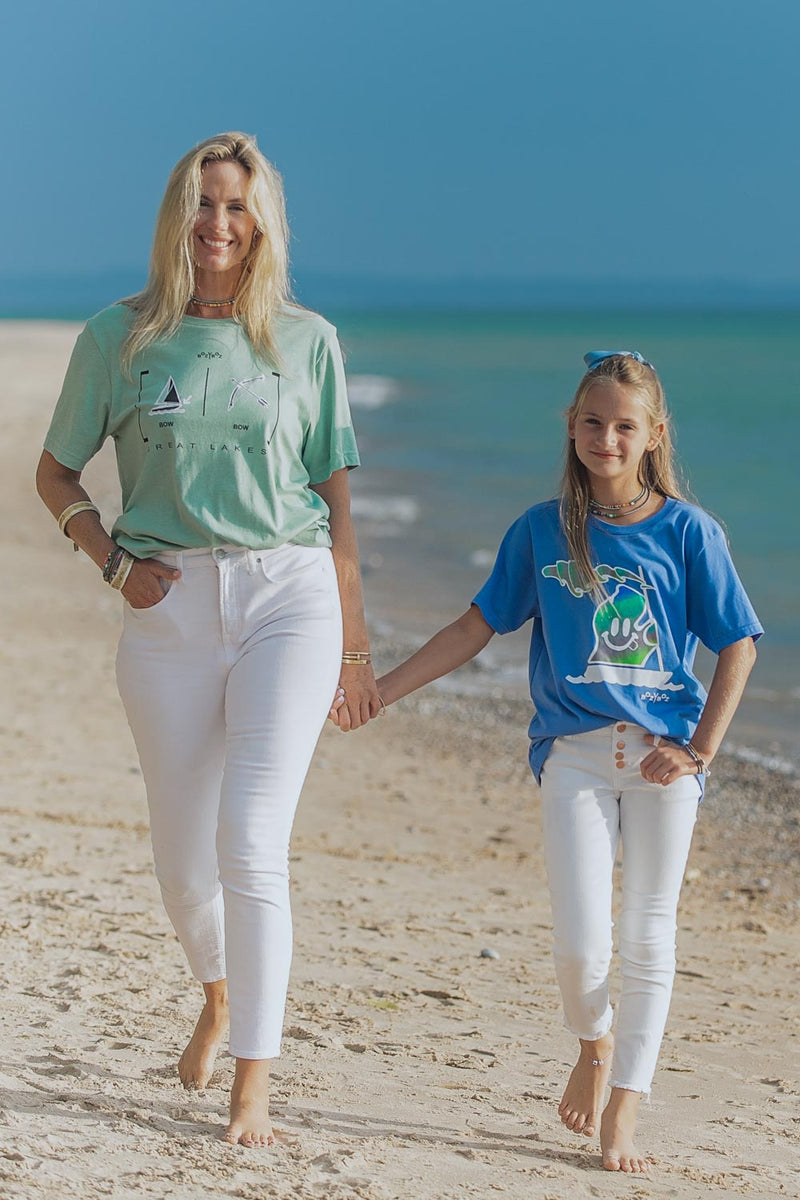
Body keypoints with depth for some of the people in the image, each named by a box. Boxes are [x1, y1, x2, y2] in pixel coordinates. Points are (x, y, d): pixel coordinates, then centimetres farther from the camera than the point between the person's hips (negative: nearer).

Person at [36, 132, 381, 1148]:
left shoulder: (308, 341, 5)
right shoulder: (120, 337, 4)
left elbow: (335, 502, 11)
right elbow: (55, 473, 14)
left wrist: (354, 648, 12)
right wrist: (114, 561, -2)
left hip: (289, 595, -1)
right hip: (172, 608, 1)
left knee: (251, 839, -15)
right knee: (182, 861, 8)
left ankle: (253, 1081, -9)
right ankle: (220, 993, 41)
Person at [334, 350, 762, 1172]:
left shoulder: (688, 531, 0)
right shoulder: (542, 531, 5)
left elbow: (737, 645, 2)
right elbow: (477, 627, 10)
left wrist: (700, 749, -6)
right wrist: (376, 692, 6)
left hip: (662, 754, 0)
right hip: (576, 754, 0)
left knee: (649, 936, 2)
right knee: (580, 943, -8)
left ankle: (622, 1109, 13)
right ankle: (594, 1045, 24)